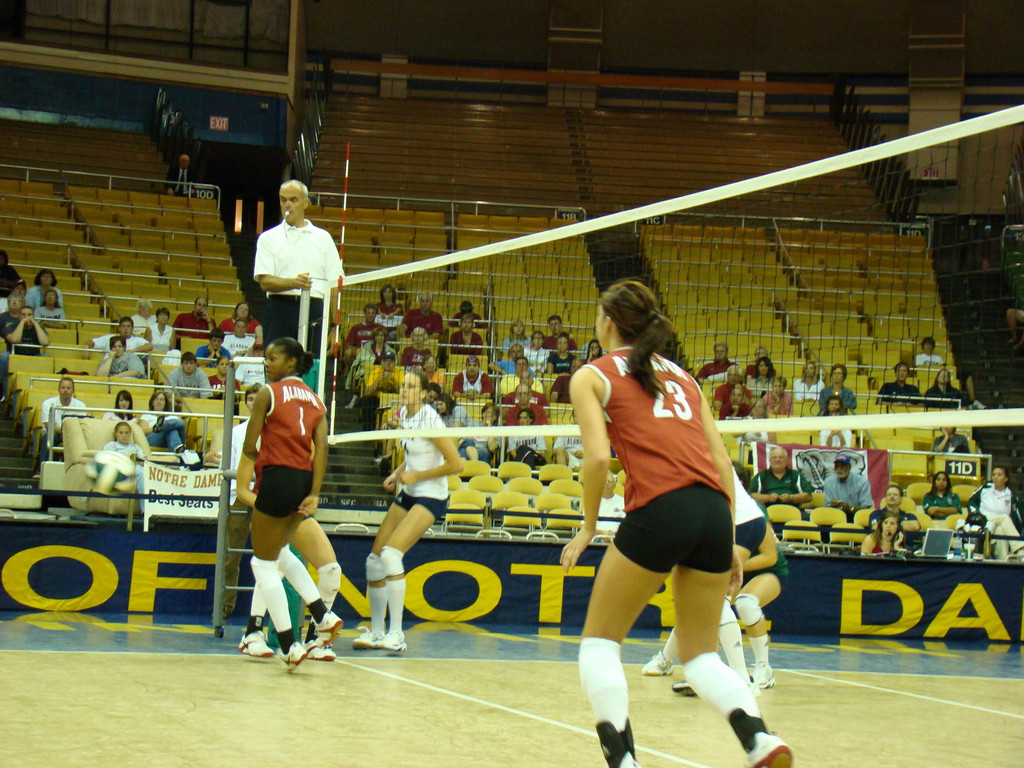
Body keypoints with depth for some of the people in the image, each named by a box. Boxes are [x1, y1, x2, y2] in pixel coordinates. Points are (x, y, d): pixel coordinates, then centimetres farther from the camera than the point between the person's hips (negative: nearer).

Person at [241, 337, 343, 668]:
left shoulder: (267, 393, -3)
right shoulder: (315, 399, 12)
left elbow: (249, 448, -5)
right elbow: (321, 447, 0)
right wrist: (314, 494, -6)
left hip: (277, 479, -7)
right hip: (305, 482, 7)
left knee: (264, 564, 5)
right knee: (279, 552, 28)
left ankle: (290, 646, 0)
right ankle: (323, 614, 18)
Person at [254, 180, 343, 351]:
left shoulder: (323, 238, 13)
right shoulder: (268, 238, 9)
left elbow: (333, 286, 9)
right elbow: (264, 282, -3)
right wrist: (294, 283, -21)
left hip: (314, 311, 1)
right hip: (280, 310, -1)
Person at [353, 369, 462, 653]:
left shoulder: (429, 420, -18)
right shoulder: (403, 414, 6)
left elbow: (456, 464, -20)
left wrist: (416, 476, -15)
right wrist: (398, 473, 6)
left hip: (431, 497, -9)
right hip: (408, 495, 9)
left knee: (391, 554, -23)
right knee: (375, 560, 6)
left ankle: (396, 634, -19)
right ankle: (376, 631, 19)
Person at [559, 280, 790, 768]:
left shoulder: (592, 376, 11)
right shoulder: (681, 376, 26)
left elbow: (598, 455, -4)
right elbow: (722, 462, 18)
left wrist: (588, 527, 8)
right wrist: (727, 544, 22)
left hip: (659, 511, -5)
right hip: (716, 510, 5)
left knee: (599, 643, 12)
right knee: (700, 654, 16)